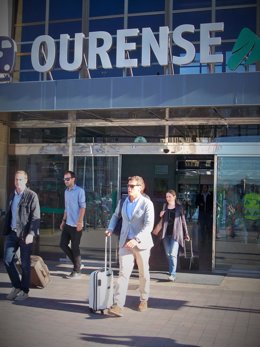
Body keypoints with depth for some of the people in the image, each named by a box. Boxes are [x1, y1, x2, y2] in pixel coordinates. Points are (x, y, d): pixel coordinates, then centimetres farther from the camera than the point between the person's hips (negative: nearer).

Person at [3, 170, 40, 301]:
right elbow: (8, 214, 15)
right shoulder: (12, 195, 13)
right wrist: (6, 231, 10)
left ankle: (24, 291, 15)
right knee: (7, 260, 4)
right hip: (12, 233, 6)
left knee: (25, 263, 3)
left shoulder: (32, 195, -6)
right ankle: (16, 286, 21)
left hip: (25, 234, -6)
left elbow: (35, 216, -11)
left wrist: (31, 233, -19)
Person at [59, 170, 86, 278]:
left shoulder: (79, 191, -9)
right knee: (63, 244, 7)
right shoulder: (66, 191, 13)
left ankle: (77, 271, 12)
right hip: (67, 224, 8)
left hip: (76, 225, -8)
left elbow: (82, 207, -14)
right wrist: (63, 221, 16)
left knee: (75, 247, -2)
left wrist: (80, 222, -20)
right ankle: (77, 264, 21)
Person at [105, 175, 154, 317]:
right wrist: (110, 228, 7)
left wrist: (136, 239, -30)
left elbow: (149, 225, -19)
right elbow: (115, 215, 25)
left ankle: (144, 300, 33)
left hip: (141, 243, -3)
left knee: (143, 274, 12)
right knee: (123, 273, -7)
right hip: (125, 243, 3)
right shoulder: (123, 202, 7)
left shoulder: (147, 203, -10)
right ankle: (118, 305, -12)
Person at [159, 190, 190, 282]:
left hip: (175, 233, -4)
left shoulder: (179, 207, 0)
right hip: (166, 233, 4)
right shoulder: (164, 206, 9)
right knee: (168, 254, 10)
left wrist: (186, 234, 7)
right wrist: (161, 216, -4)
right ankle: (171, 270, 29)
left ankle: (173, 274, -14)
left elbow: (183, 220, 5)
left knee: (173, 254, -13)